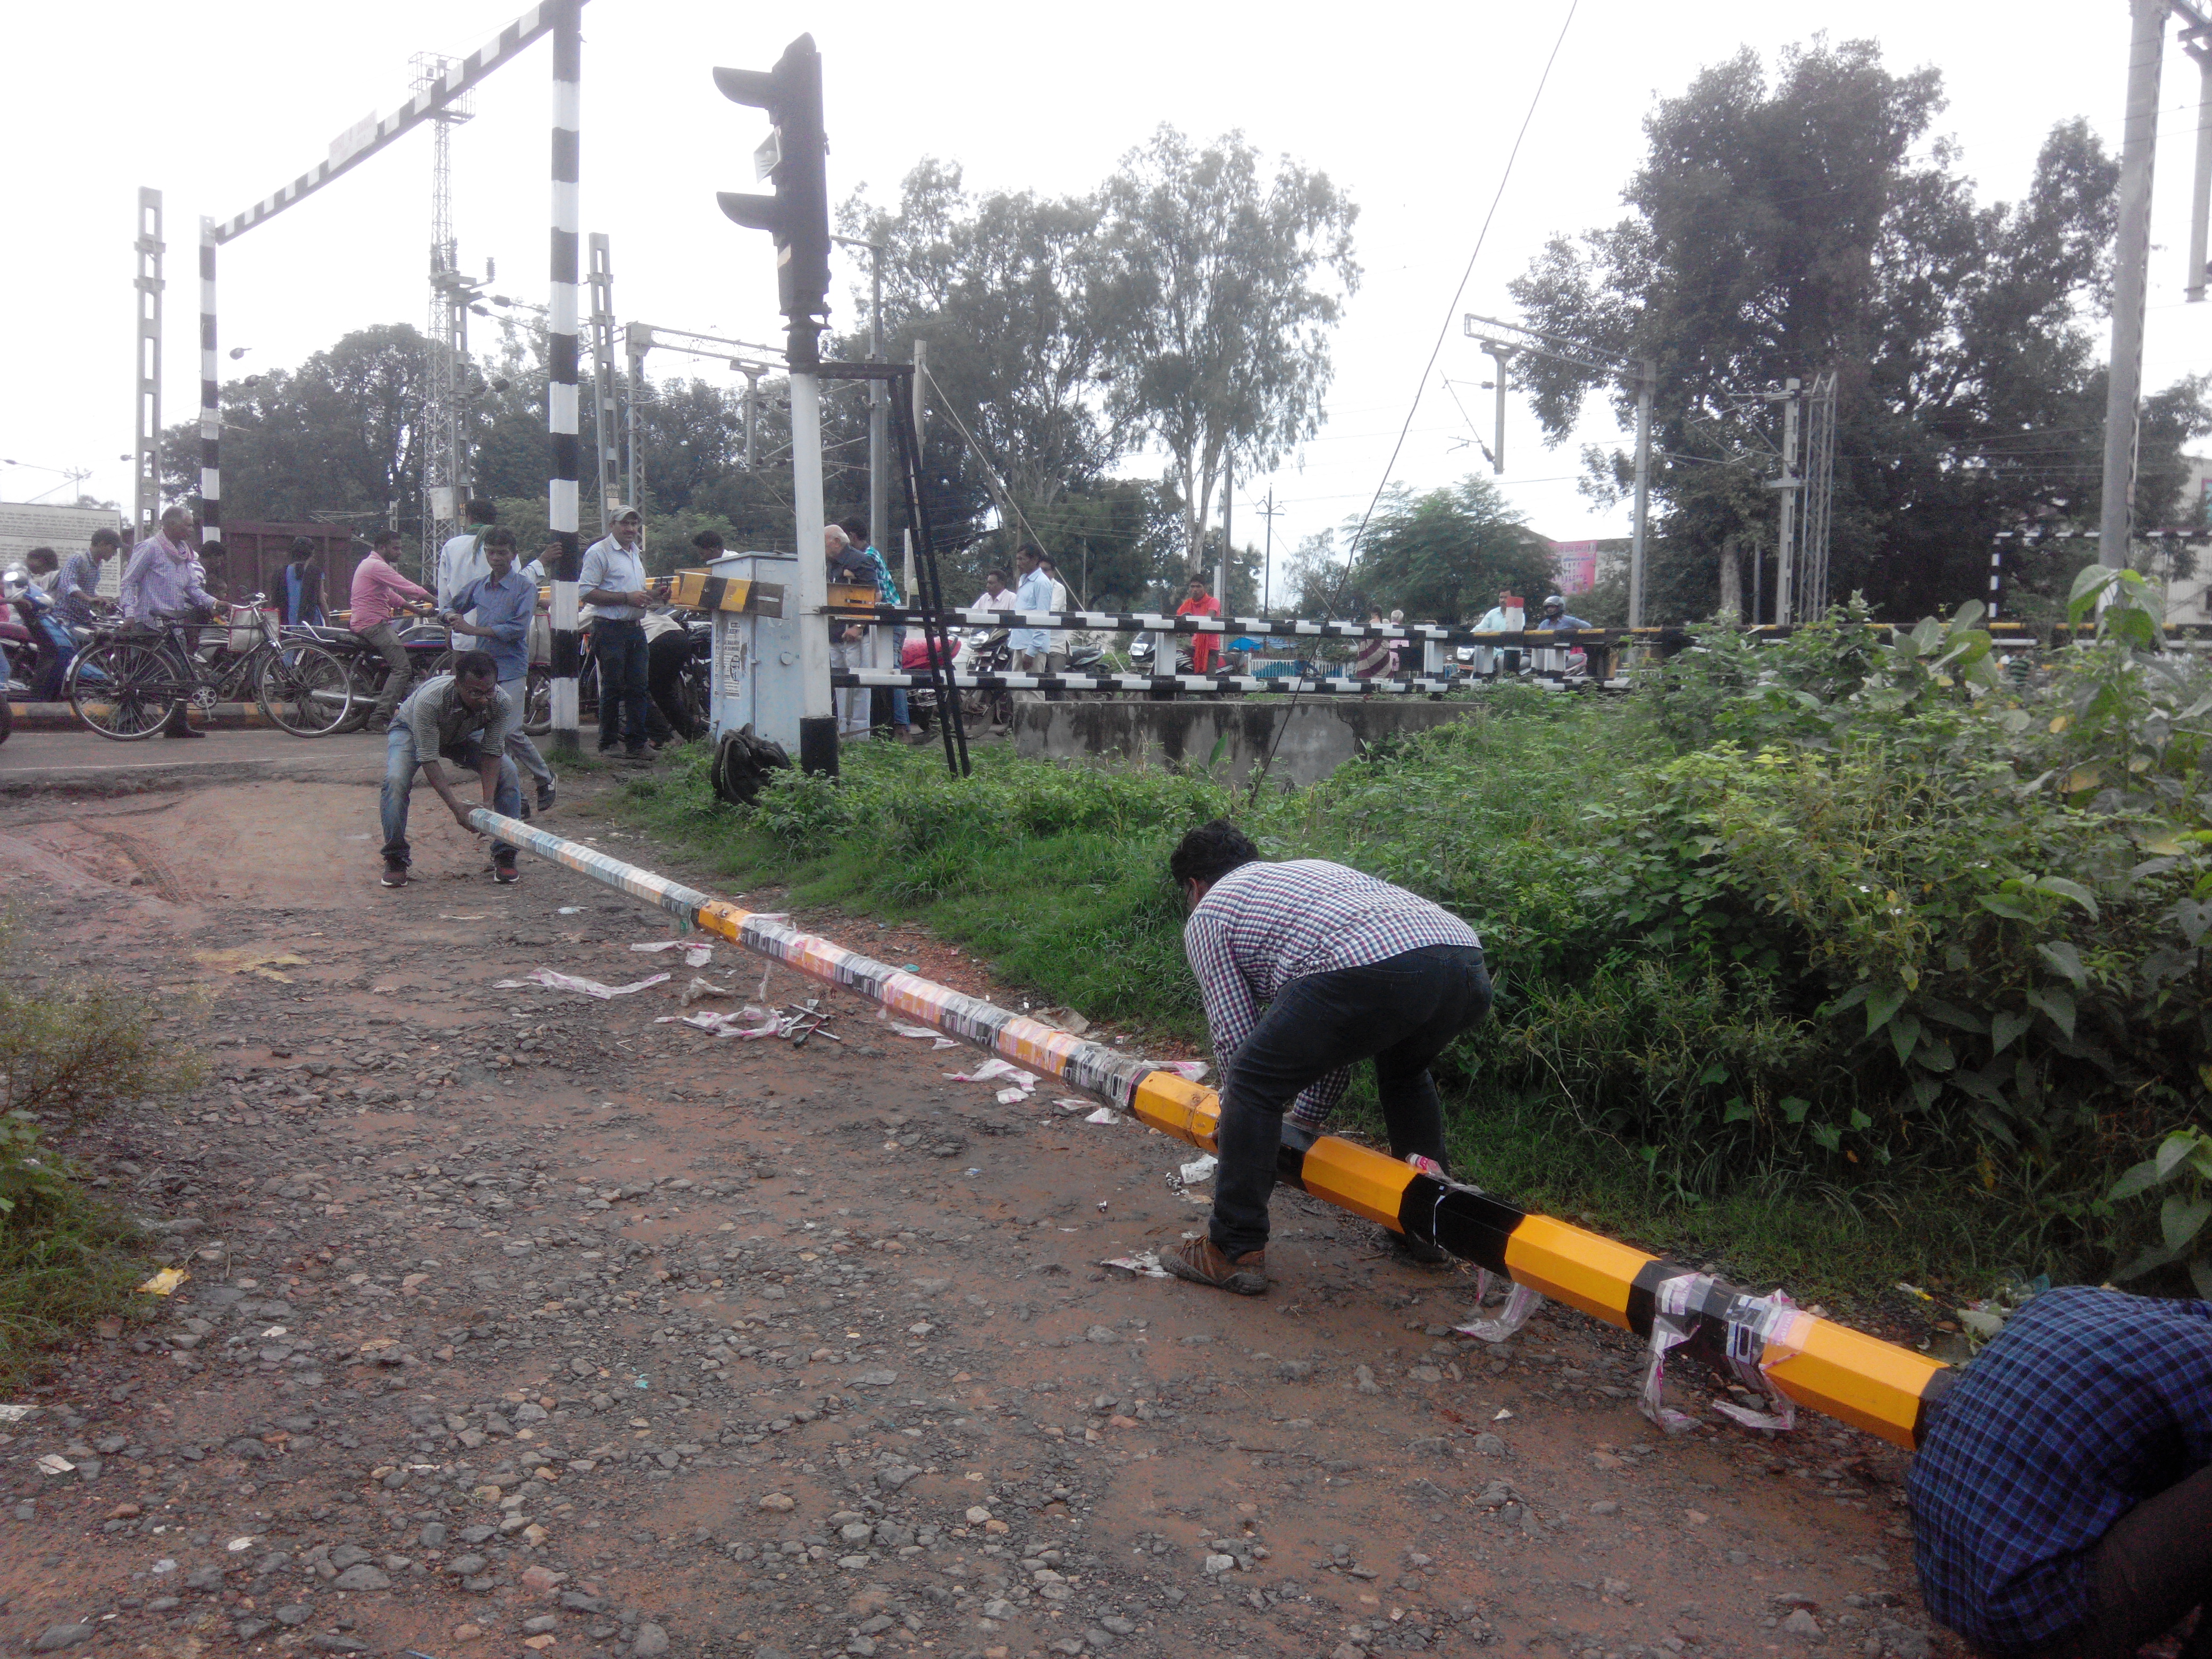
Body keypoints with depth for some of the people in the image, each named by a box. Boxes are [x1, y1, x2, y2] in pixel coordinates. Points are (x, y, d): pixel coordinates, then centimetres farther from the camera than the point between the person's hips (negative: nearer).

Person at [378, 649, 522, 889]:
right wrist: (458, 809, -45)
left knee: (508, 774, -19)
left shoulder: (501, 704, -33)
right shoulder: (429, 700, -43)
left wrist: (488, 803, -36)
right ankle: (396, 858, -10)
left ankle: (505, 856, -7)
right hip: (411, 731, -3)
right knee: (395, 781, -30)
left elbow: (492, 753, -25)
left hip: (464, 735, 3)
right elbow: (428, 760, -38)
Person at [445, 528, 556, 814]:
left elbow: (518, 629, -16)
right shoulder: (478, 586, 12)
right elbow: (453, 606, 25)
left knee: (511, 731, -14)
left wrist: (473, 630, -16)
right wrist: (453, 617, 0)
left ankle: (545, 778, 9)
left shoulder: (525, 588, -5)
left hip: (512, 669, -6)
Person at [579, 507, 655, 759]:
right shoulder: (599, 552, -7)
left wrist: (649, 593, 9)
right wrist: (627, 598, -19)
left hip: (635, 628, 7)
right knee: (612, 688, -2)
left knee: (637, 688, 7)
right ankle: (608, 743, 7)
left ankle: (636, 742, 13)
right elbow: (586, 592, -15)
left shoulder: (635, 553, 20)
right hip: (610, 628, -7)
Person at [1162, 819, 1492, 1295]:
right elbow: (1340, 1031, 42)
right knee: (1404, 1072, 37)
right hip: (1467, 961, 8)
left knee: (1254, 1085, 10)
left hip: (1371, 970, -8)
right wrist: (1307, 1119, 45)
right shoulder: (1307, 869, 43)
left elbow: (1235, 1036, 17)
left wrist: (1233, 1112, 36)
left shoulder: (1207, 916, 21)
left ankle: (1236, 1252, 13)